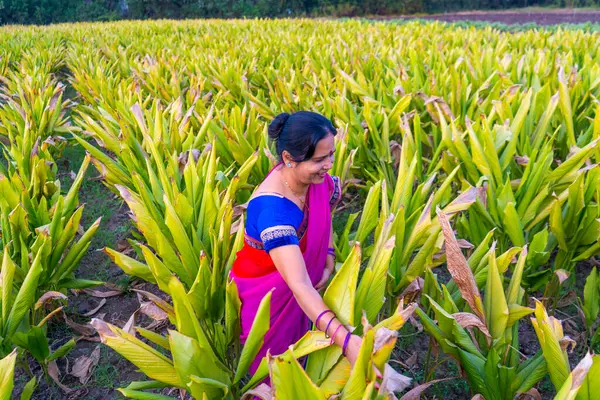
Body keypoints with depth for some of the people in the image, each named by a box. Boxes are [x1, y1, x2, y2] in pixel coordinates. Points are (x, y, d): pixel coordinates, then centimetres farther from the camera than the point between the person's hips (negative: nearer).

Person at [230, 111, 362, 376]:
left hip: (308, 273, 6)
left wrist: (329, 260, -10)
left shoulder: (318, 180, -18)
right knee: (274, 356, 18)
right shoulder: (272, 208, -40)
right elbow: (299, 285, -45)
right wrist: (345, 339, -53)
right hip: (266, 290, -6)